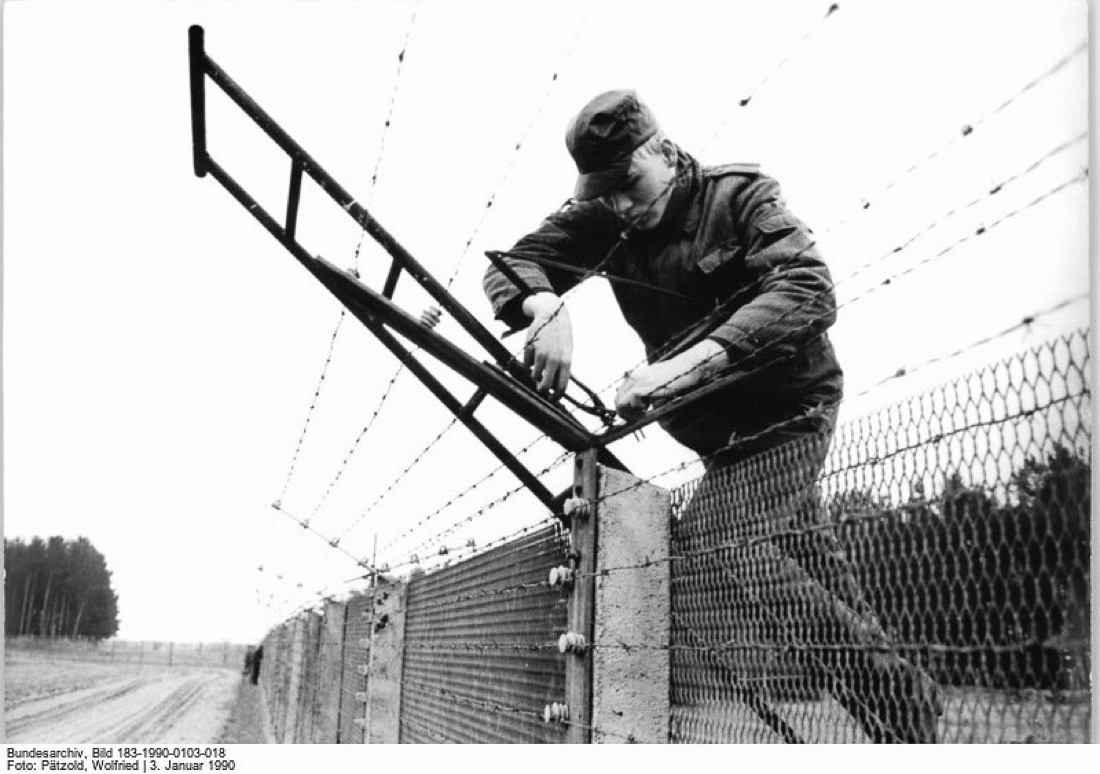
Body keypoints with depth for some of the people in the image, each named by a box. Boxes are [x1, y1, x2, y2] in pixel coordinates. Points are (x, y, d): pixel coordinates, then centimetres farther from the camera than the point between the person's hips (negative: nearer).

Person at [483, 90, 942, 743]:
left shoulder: (739, 193, -15)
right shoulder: (605, 220, -3)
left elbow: (809, 290, -30)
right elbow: (511, 263, -10)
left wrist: (689, 360, -44)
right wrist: (546, 307, -35)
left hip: (788, 404, -6)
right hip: (721, 430, 6)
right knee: (812, 566, 8)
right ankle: (906, 699, 24)